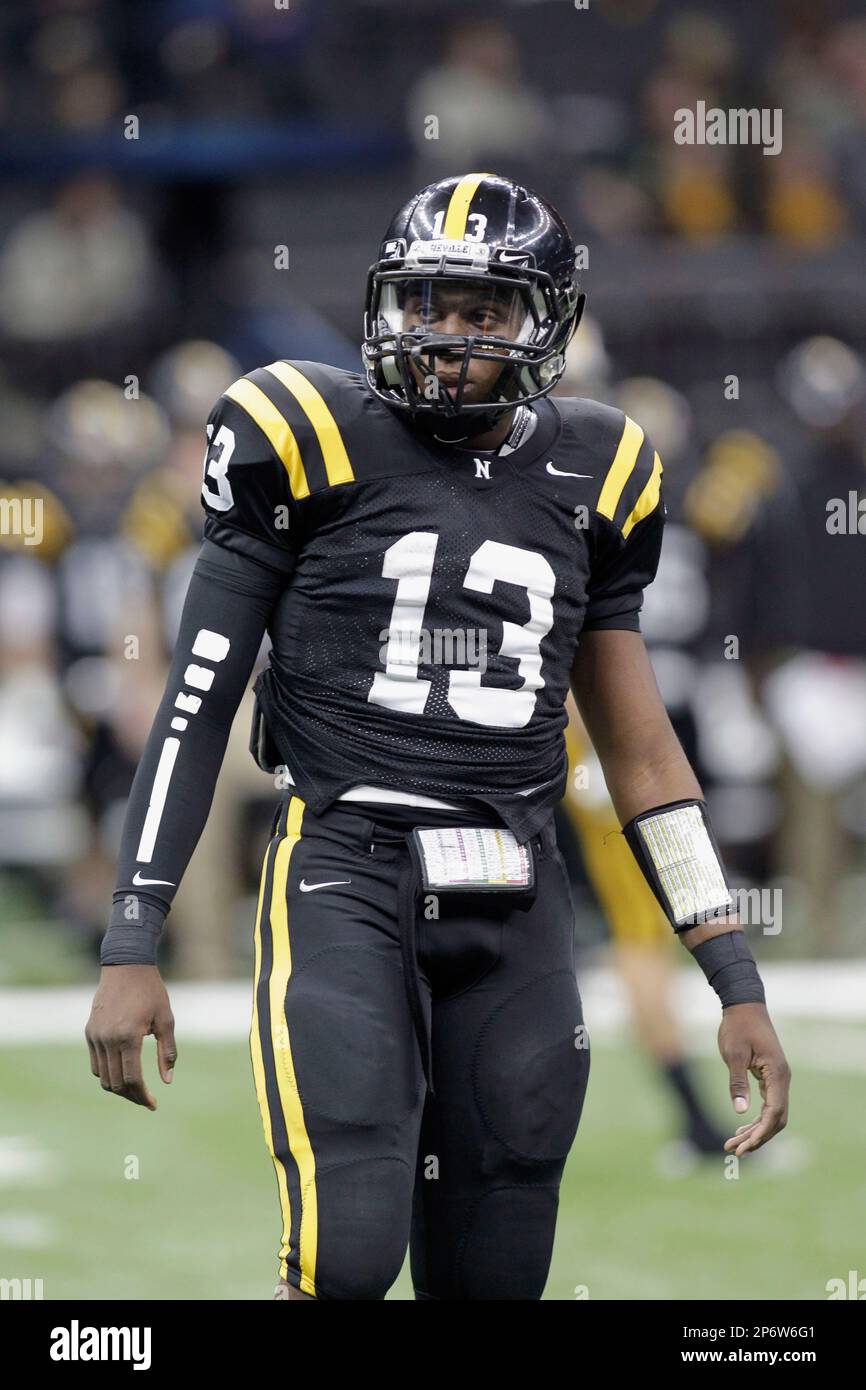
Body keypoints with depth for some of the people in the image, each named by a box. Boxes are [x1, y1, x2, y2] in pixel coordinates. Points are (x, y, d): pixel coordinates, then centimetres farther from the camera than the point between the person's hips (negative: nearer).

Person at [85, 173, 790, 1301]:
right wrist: (132, 950, -4)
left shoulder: (590, 477, 11)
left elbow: (639, 749, 16)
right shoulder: (312, 440, -1)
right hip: (345, 878, -4)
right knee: (347, 1259, -21)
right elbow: (196, 705, 1)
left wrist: (739, 986, 11)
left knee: (492, 1277, 4)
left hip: (515, 910, 4)